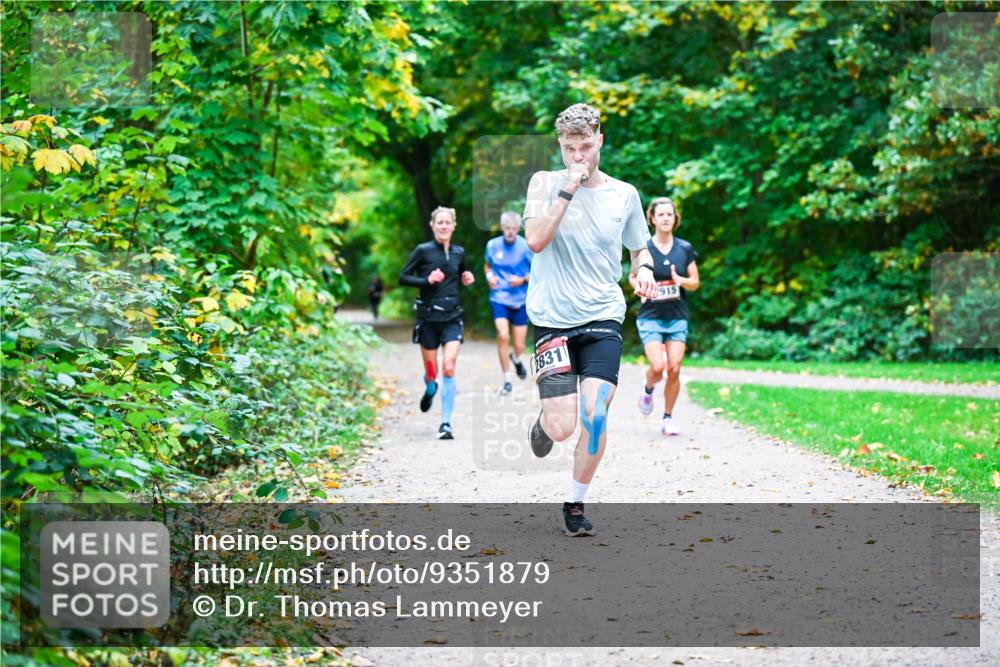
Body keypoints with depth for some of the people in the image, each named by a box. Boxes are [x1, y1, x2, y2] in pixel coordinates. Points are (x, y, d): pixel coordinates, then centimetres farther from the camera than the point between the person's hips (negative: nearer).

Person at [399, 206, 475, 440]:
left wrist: (466, 279, 2)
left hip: (452, 318, 1)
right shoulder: (423, 251, -5)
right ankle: (430, 389, 46)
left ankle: (445, 424, -9)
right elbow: (403, 277, -4)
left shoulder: (459, 252, 6)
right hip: (428, 318, -1)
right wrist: (427, 280, -17)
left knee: (449, 368, -14)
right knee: (431, 372, 7)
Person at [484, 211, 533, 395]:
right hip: (499, 298, 0)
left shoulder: (526, 247, -6)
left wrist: (523, 280, -16)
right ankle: (507, 380, -6)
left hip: (520, 301, 0)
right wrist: (489, 276, -3)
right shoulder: (492, 245, 0)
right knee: (503, 336, -20)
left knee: (519, 346, 2)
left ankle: (516, 358, 43)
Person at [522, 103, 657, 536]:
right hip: (552, 318, -1)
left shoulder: (624, 194, 8)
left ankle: (575, 505, 7)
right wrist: (567, 191, -16)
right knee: (562, 427, -8)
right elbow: (535, 240, -13)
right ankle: (545, 418, 32)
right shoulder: (544, 184, 1)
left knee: (595, 415, -14)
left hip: (603, 319, 2)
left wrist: (644, 268, -1)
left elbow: (639, 247, 22)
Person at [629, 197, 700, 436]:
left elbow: (695, 282, 7)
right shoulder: (643, 248, -3)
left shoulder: (685, 249, 3)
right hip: (651, 316, -2)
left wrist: (681, 280, -15)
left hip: (677, 317, 2)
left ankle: (668, 418, 10)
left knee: (674, 369, -5)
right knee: (658, 366, -17)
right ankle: (648, 390, 19)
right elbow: (632, 276, 9)